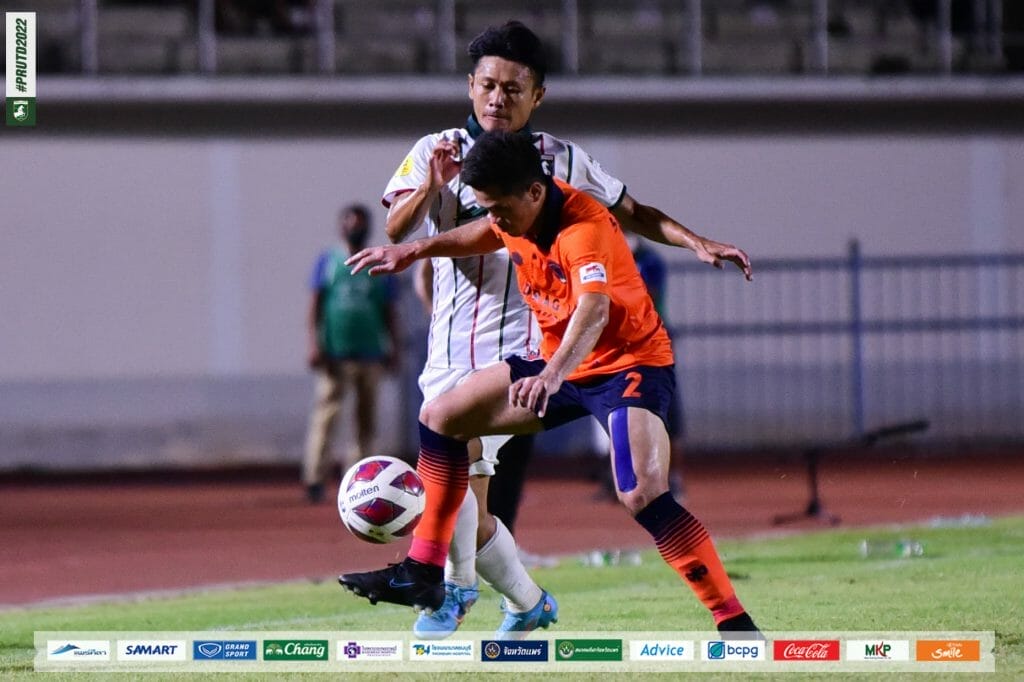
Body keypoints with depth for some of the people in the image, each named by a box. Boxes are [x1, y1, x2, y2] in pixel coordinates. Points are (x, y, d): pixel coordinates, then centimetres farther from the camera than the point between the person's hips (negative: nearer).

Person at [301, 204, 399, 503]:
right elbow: (314, 307, 3)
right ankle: (315, 479, -12)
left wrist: (393, 348, 5)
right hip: (334, 353, -3)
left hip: (369, 353, 3)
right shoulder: (327, 262, 7)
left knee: (366, 417, 3)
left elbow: (389, 311, 15)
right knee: (325, 414, -11)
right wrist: (314, 344, -8)